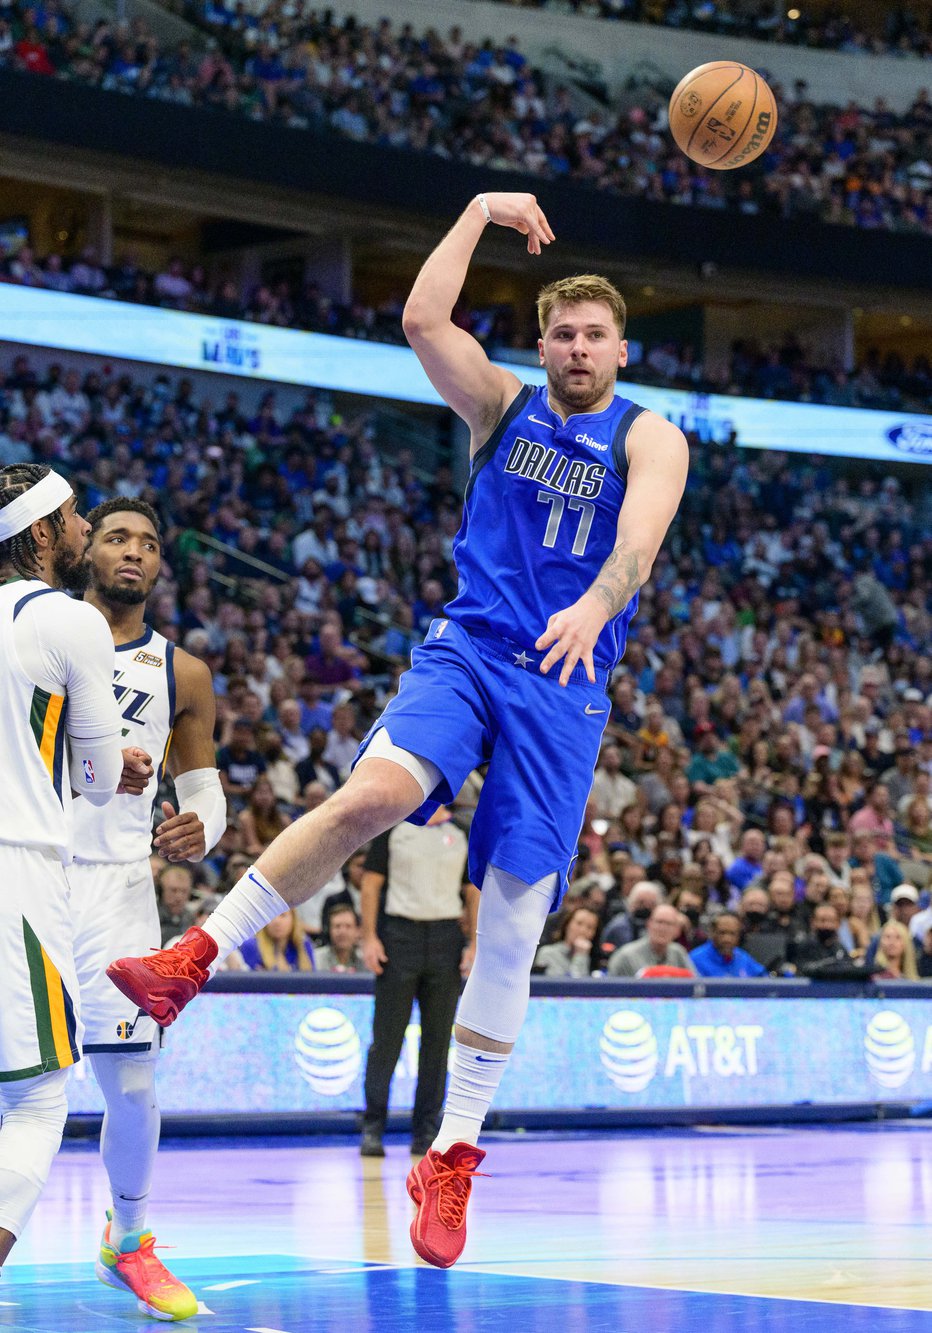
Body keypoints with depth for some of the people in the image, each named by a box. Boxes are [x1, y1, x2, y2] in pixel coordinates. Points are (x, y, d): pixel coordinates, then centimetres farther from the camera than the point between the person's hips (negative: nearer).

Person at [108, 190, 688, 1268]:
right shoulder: (503, 406, 11)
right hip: (467, 650, 0)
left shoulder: (649, 438, 5)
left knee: (512, 924, -4)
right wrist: (481, 210, -3)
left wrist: (596, 605, -36)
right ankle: (197, 956, -24)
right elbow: (422, 321, -6)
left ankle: (452, 1157, 5)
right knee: (374, 792, -32)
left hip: (565, 690, 0)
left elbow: (641, 533, -17)